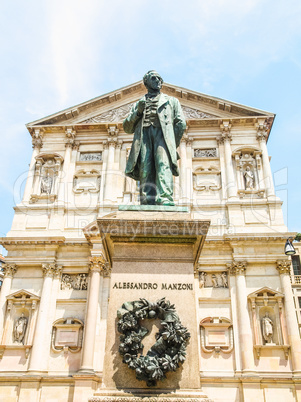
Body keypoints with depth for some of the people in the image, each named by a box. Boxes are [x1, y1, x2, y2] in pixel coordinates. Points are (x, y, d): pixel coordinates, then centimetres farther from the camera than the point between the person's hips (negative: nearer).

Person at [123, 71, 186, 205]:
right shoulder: (139, 104, 34)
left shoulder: (171, 101, 31)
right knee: (145, 169, -18)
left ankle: (165, 199, -43)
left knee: (163, 164, -27)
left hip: (163, 133, -1)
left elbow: (181, 123, 16)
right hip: (143, 134, 2)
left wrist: (173, 145, 2)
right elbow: (127, 128, 23)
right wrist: (138, 112, 6)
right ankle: (147, 203, -27)